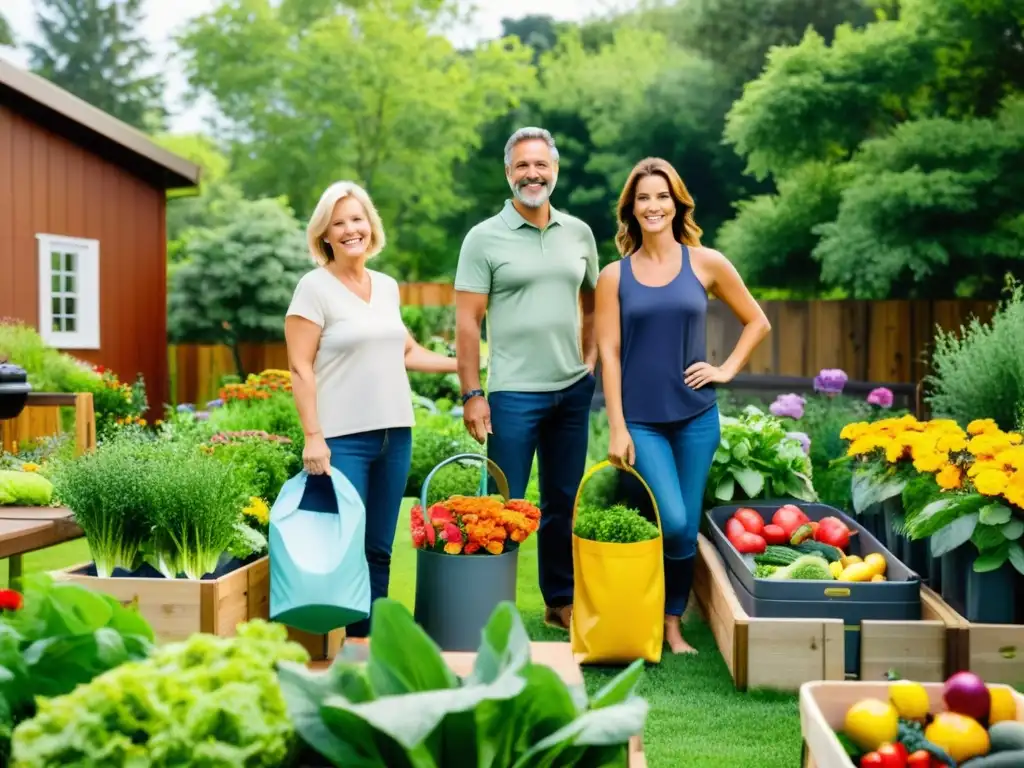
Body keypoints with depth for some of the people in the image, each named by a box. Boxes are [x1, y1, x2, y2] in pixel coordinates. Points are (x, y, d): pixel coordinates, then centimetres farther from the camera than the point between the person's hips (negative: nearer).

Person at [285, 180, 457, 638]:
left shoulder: (387, 286, 13)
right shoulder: (315, 287, -5)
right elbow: (300, 368, -9)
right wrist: (313, 436, -16)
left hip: (395, 433, 6)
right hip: (343, 439, -6)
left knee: (379, 550, 9)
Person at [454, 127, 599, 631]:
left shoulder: (579, 233, 8)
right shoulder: (485, 238, -5)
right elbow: (467, 321, -8)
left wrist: (591, 357, 7)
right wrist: (471, 394, -12)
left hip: (573, 389, 5)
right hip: (513, 393, -5)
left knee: (564, 502, 14)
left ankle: (561, 601, 26)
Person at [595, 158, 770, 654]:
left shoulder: (705, 264, 3)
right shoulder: (615, 276, 1)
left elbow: (757, 322, 13)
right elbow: (608, 352, -2)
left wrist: (726, 369, 2)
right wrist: (616, 427, -7)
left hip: (696, 415, 2)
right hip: (642, 420, -2)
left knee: (687, 528, 5)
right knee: (671, 520, -15)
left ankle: (672, 623, 22)